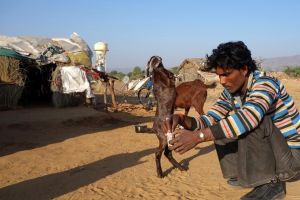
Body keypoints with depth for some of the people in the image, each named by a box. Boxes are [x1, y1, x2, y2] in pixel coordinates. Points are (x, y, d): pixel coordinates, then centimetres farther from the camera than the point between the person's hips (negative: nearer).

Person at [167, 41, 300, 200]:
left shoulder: (265, 84, -25)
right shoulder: (229, 93, -2)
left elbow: (248, 117, -42)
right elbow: (210, 120, -4)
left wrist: (198, 136, -46)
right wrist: (183, 120, -25)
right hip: (271, 153, 7)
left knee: (251, 122, -29)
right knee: (220, 128, 0)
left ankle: (271, 182, -15)